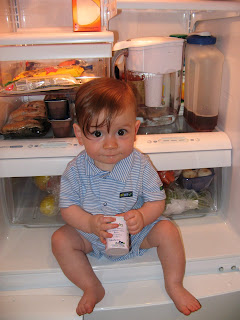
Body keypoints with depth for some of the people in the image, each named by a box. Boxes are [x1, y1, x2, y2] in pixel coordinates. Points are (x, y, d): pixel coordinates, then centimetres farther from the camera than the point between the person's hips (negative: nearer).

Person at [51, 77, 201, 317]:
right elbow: (67, 207, -14)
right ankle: (92, 288, 4)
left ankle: (174, 286, 8)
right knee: (60, 240, -15)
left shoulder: (141, 165, -20)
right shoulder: (76, 170, -19)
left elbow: (157, 201, -13)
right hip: (92, 235, 1)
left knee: (167, 231, -17)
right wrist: (90, 223, -33)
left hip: (137, 233, 0)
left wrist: (142, 216, -35)